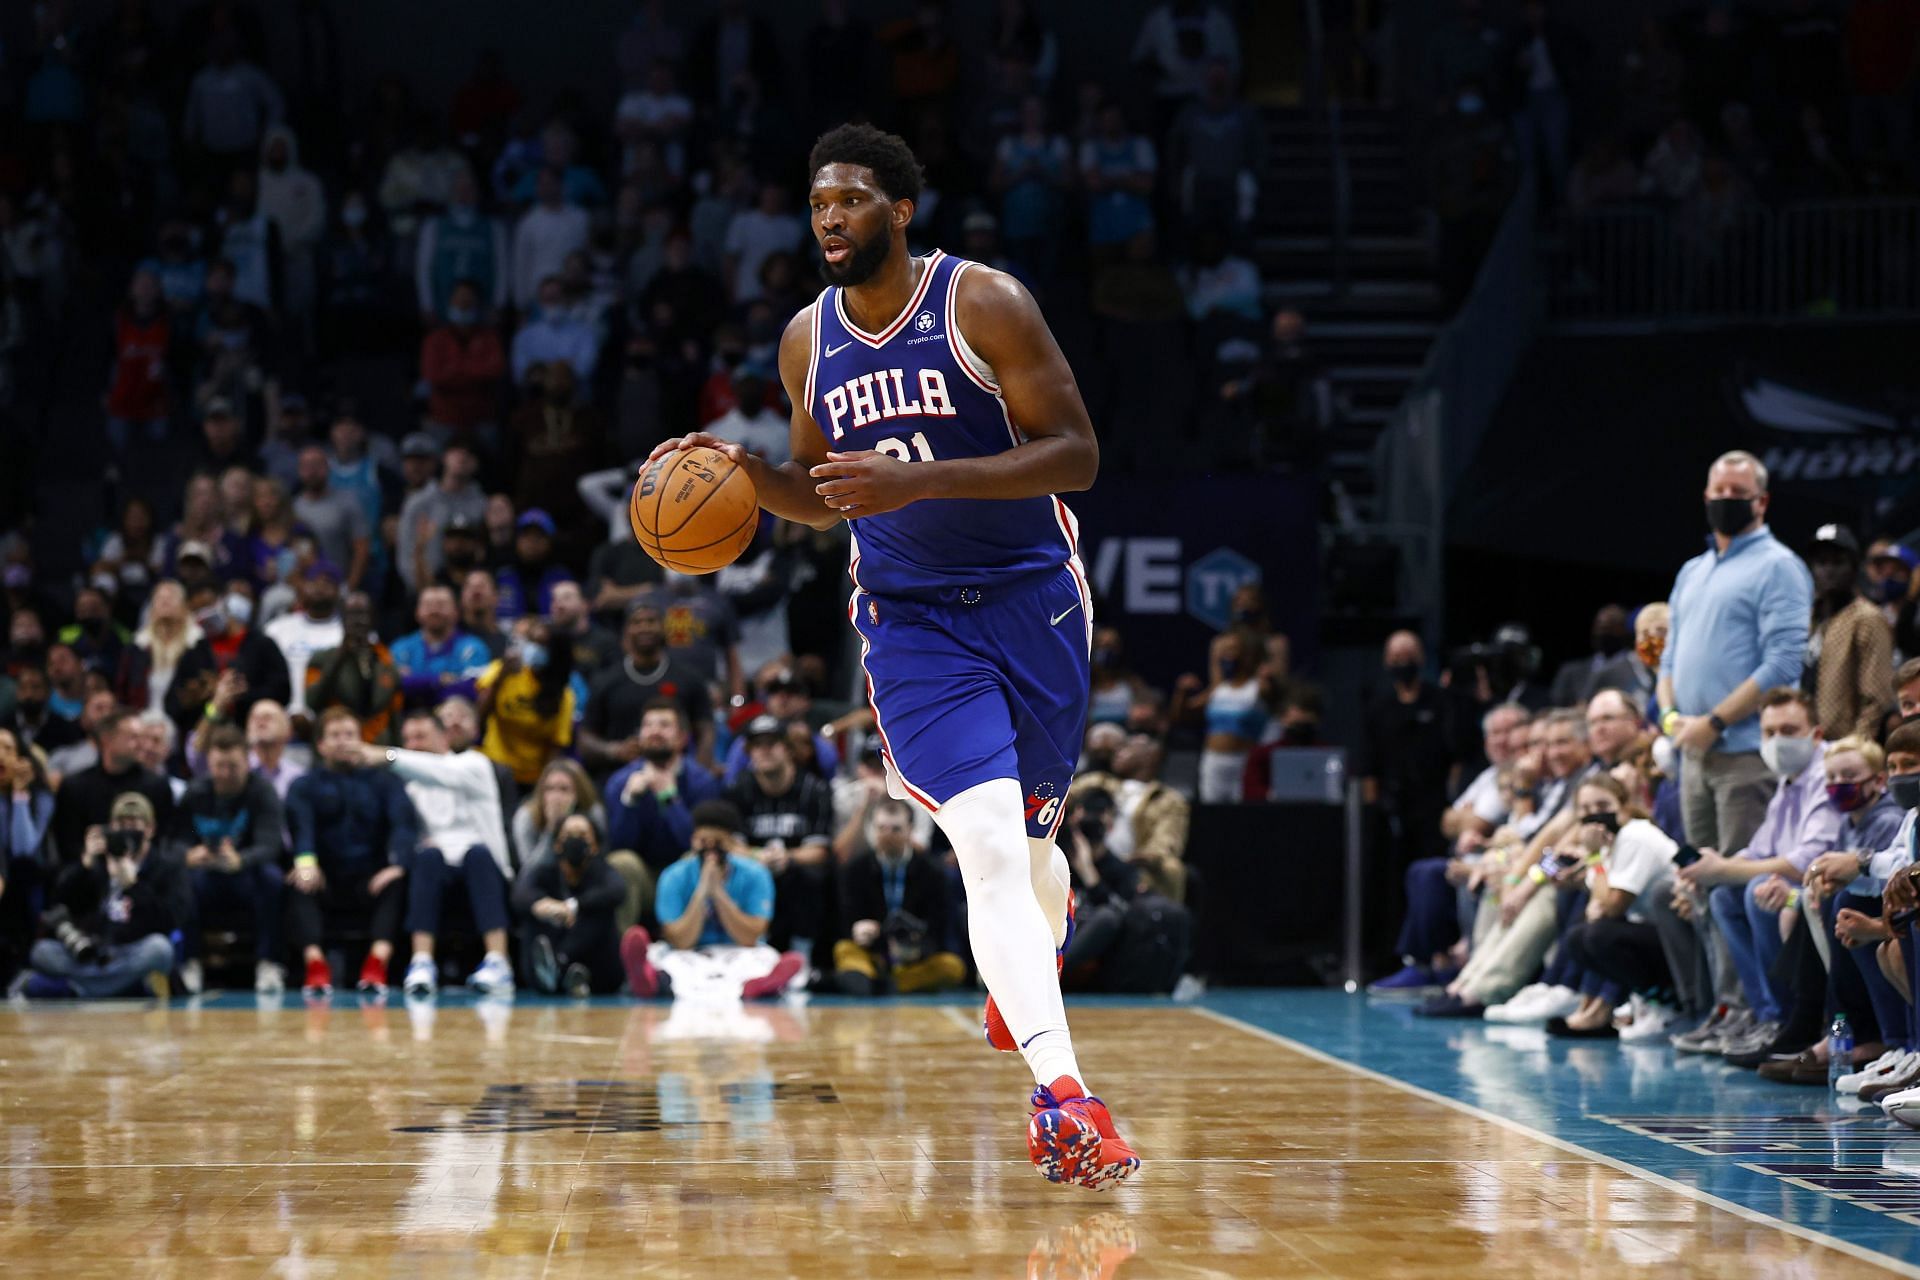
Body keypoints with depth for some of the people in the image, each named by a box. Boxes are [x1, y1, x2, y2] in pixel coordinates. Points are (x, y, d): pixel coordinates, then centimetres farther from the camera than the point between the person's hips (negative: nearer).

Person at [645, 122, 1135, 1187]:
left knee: (1026, 839, 14)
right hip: (910, 615, 1)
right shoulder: (807, 341, 3)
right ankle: (1062, 1093, -25)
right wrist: (747, 471, -7)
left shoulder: (984, 303, -11)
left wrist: (921, 479, -25)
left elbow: (1075, 454, -15)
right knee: (989, 846, -17)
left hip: (1031, 597, -1)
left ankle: (1036, 958, 50)